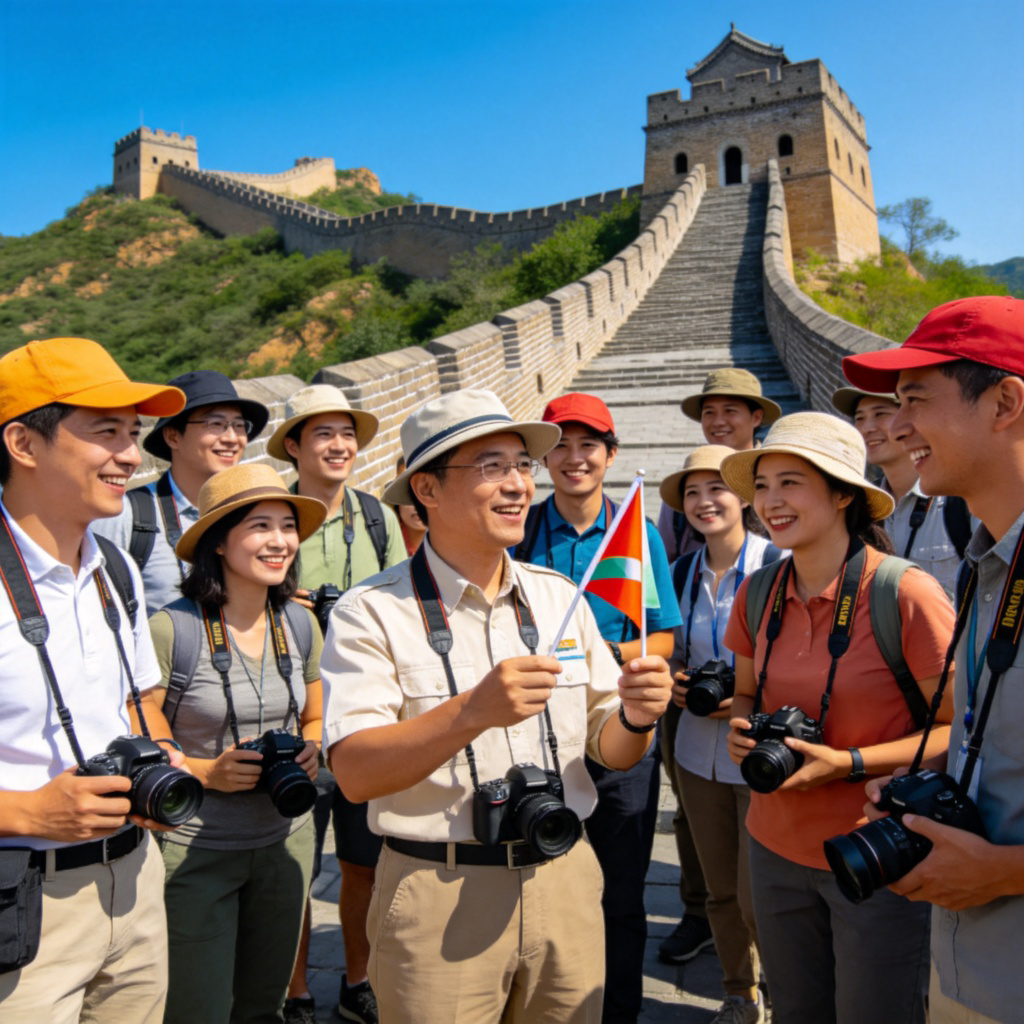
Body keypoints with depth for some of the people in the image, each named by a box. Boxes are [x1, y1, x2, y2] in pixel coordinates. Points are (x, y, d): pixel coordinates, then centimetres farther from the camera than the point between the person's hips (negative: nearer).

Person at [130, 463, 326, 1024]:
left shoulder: (300, 624, 1)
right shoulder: (171, 629, -17)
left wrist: (309, 754, -6)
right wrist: (207, 772, -23)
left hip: (284, 840, 5)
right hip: (194, 850, -5)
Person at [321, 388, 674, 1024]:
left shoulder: (560, 597, 5)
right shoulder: (373, 612, -10)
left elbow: (611, 751, 8)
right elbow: (356, 773, -19)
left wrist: (636, 717, -14)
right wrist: (472, 712, -32)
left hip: (566, 882, 5)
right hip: (437, 895, -4)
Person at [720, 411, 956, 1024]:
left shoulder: (905, 593, -18)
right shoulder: (757, 593, -1)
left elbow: (961, 728, -13)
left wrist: (850, 762, -21)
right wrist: (744, 730, -8)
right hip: (777, 851, 5)